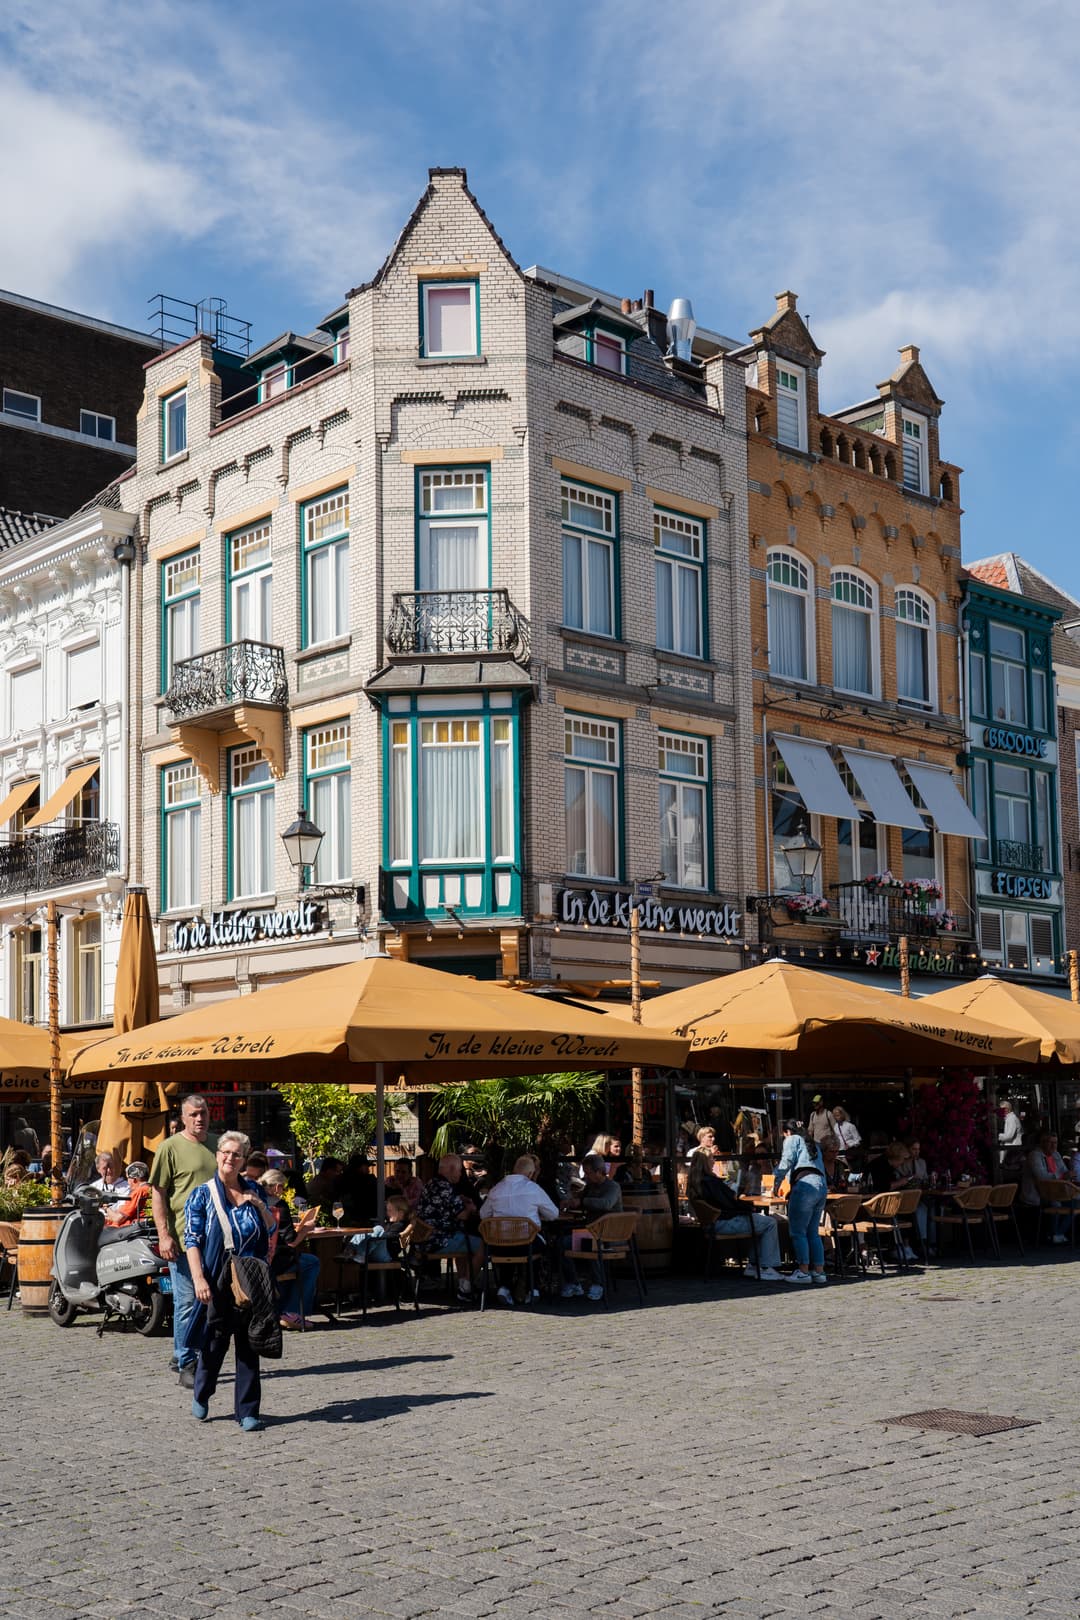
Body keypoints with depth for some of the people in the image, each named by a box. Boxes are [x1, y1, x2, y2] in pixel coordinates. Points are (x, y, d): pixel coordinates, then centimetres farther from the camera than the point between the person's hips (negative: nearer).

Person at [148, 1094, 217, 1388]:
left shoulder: (217, 1145, 13)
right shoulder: (170, 1148, -5)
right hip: (183, 1238, -6)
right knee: (187, 1302, -4)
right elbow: (157, 1193, -7)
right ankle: (186, 1364, 5)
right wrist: (164, 1235, -14)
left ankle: (183, 1354, 26)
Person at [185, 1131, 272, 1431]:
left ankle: (248, 1411, 9)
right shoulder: (202, 1194, 0)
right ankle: (201, 1395, 29)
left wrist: (259, 1205, -4)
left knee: (248, 1344, 3)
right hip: (219, 1281, -3)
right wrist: (198, 1279, -16)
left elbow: (272, 1230, 15)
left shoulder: (253, 1190, 10)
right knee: (216, 1339, 4)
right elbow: (191, 1240, -6)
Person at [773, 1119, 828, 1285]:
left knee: (798, 1231, -5)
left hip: (805, 1184, -8)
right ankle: (819, 1271, 9)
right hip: (821, 1185, 8)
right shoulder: (813, 1143, 30)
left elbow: (787, 1161, -4)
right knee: (813, 1232, 12)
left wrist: (776, 1184, 2)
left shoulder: (792, 1140, 10)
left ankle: (803, 1271, -10)